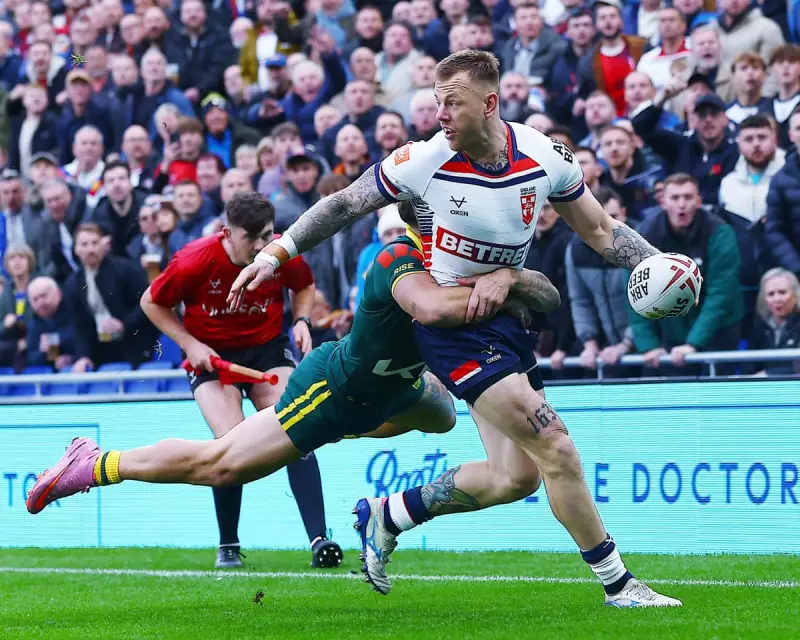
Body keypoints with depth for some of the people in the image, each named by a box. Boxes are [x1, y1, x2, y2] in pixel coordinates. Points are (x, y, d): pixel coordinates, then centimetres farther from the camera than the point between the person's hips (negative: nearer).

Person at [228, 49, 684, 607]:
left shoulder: (546, 157, -8)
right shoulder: (424, 161, -16)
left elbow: (599, 229, 4)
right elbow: (344, 205, -3)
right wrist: (276, 253, -4)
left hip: (506, 315, 6)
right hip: (450, 323, -6)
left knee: (515, 477, 4)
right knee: (556, 448, -14)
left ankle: (390, 515, 22)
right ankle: (617, 583, -3)